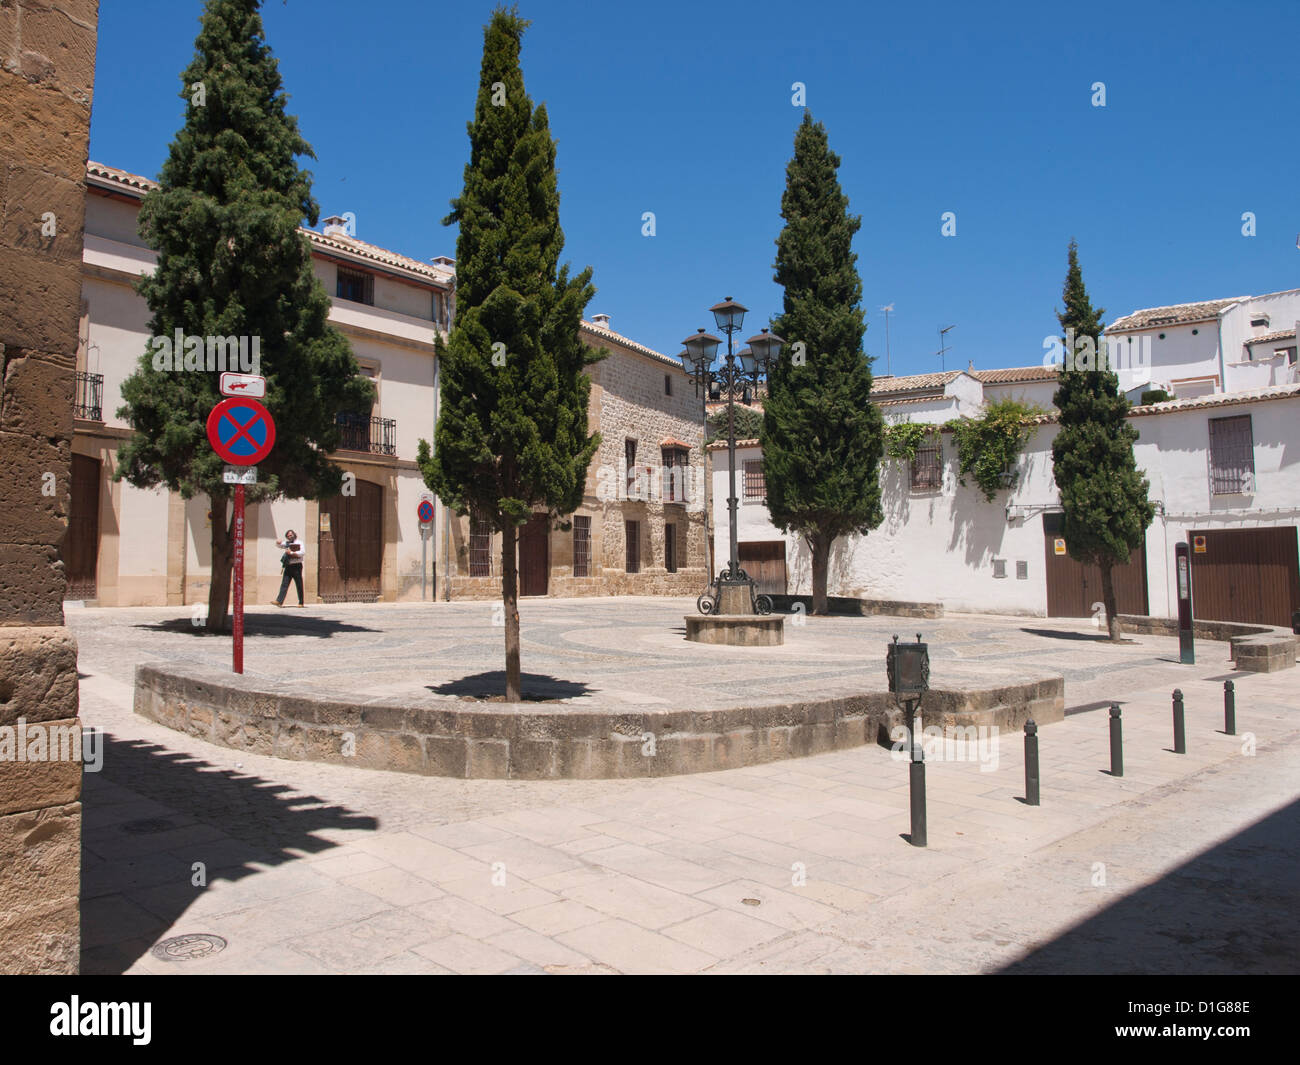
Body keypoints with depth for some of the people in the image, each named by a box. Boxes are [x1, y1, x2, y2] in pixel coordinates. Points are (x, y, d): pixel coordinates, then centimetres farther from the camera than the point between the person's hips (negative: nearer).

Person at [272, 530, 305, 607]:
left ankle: (301, 603, 8)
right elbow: (278, 545, 24)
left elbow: (303, 553, -13)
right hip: (288, 566, 5)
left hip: (296, 566, -5)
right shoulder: (287, 543, 17)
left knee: (299, 585, 1)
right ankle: (279, 601, -10)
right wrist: (278, 542, 1)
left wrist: (291, 553, -16)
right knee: (284, 584, -3)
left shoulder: (299, 543, 0)